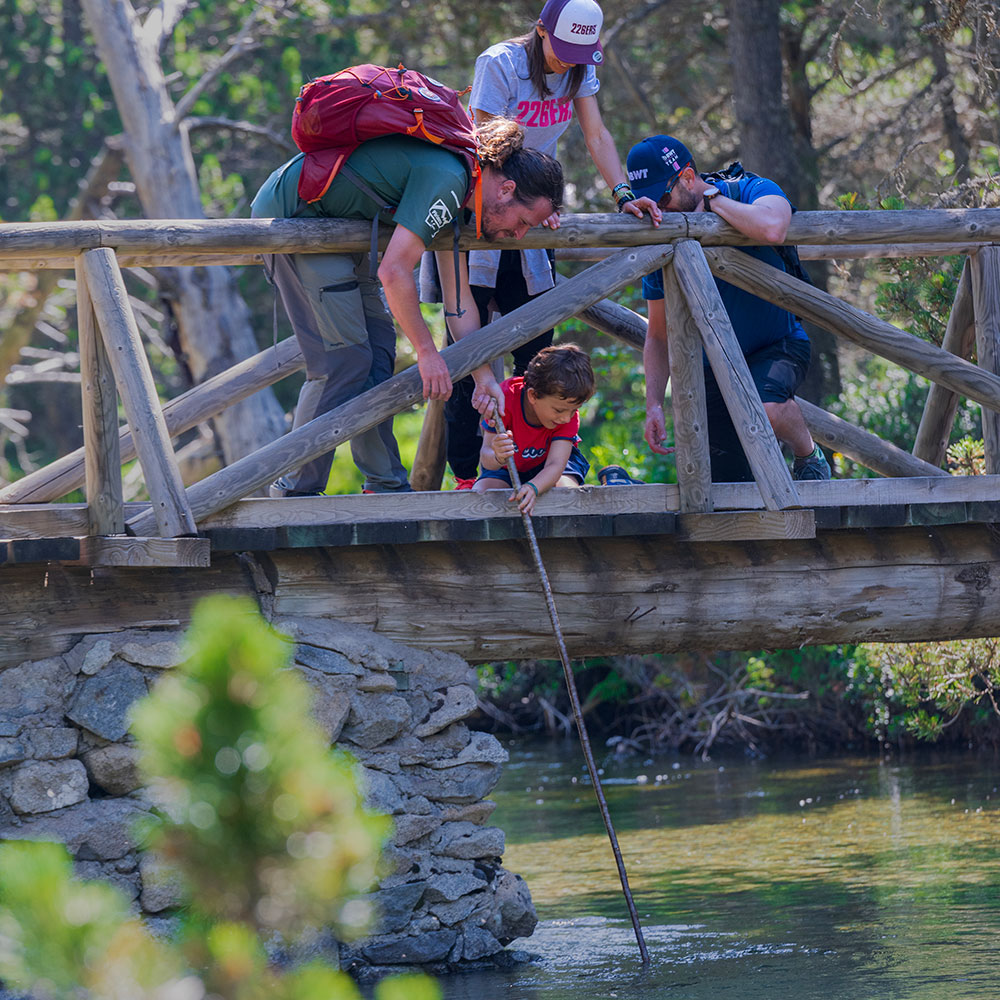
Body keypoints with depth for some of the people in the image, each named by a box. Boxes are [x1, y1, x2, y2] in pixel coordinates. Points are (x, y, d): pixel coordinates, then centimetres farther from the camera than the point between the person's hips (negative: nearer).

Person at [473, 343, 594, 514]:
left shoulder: (569, 416, -28)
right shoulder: (507, 397, -34)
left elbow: (555, 465, -38)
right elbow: (486, 458, -35)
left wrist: (533, 488, -61)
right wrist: (497, 457, -62)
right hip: (509, 467, 0)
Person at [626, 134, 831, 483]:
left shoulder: (751, 192, -17)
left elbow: (772, 229, -44)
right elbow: (658, 336, 2)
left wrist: (712, 199, -28)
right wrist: (653, 405, -12)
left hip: (776, 347, -4)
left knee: (767, 407, -39)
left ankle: (808, 454, -6)